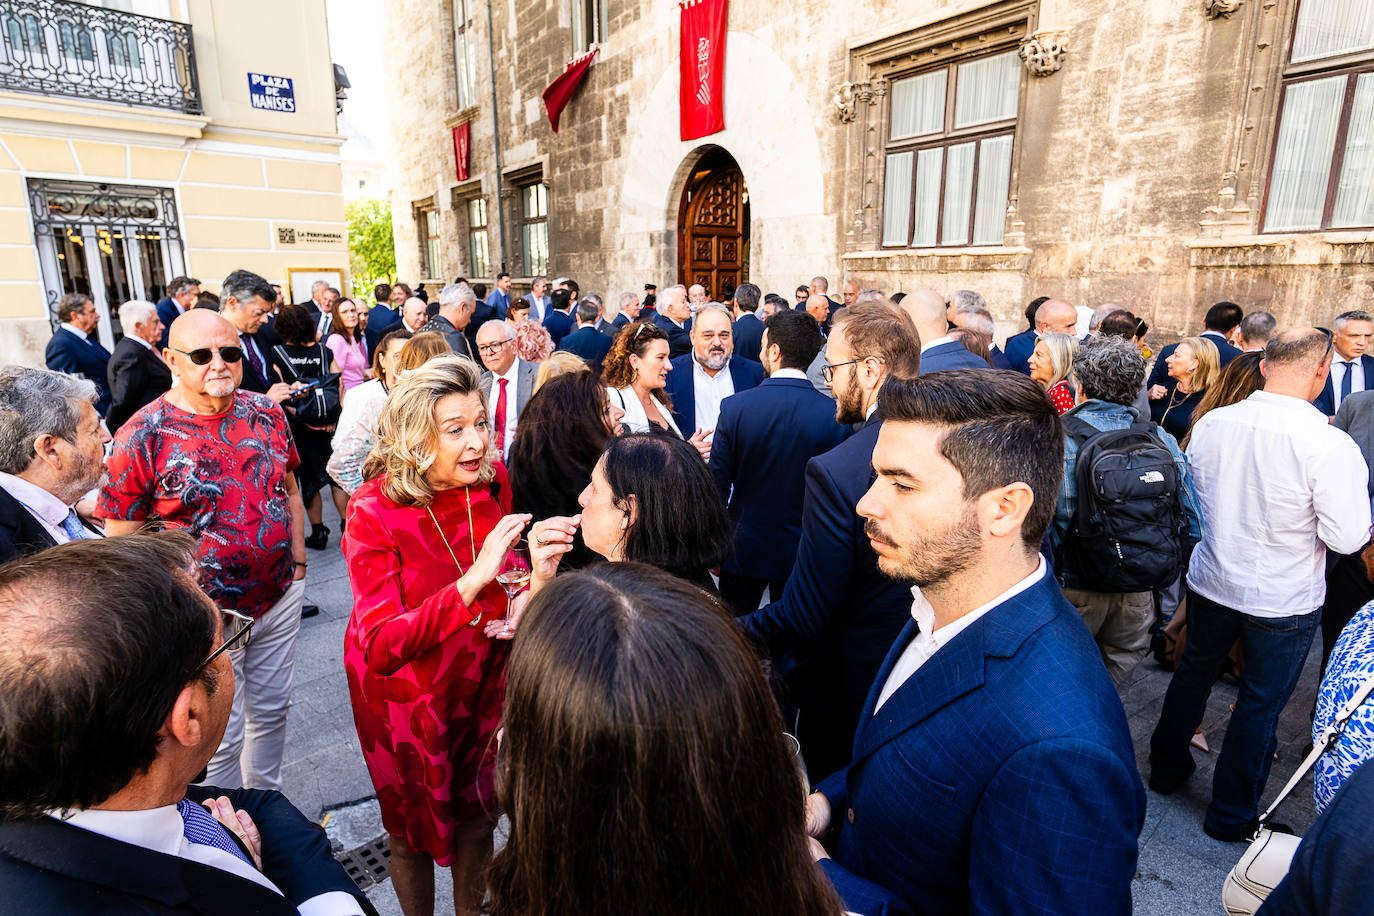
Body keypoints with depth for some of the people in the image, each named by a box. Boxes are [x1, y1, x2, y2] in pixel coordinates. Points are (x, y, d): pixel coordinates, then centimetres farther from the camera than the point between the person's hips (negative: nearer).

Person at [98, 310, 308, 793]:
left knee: (271, 709, 21)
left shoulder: (266, 413, -1)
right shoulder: (142, 436, -15)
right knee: (221, 736, 10)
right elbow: (121, 540, -10)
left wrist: (298, 562, 8)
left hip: (281, 595, 5)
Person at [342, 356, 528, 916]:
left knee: (476, 809, 23)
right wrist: (471, 582, -44)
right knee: (415, 827, 20)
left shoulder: (492, 482, -13)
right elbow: (381, 648, -32)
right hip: (404, 689, -3)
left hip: (480, 680, 4)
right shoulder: (374, 512, -26)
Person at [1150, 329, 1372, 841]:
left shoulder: (1212, 423, -10)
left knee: (1194, 672, 23)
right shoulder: (1330, 445, -23)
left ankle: (1167, 768, 41)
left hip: (1210, 582, 4)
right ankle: (1231, 814, 29)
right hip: (1283, 601, -3)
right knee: (1260, 704, 13)